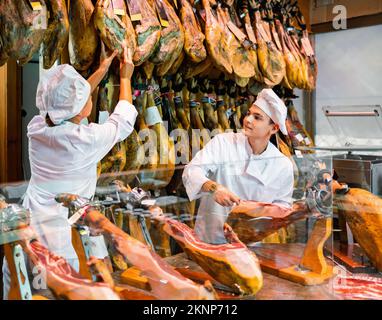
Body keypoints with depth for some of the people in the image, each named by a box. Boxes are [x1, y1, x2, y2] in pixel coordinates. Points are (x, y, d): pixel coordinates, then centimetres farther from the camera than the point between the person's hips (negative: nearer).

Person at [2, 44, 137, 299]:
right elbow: (124, 121, 3)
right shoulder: (87, 139, -17)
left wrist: (102, 70, 25)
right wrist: (125, 78, 17)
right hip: (56, 244, -6)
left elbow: (67, 102, 17)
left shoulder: (37, 127, -3)